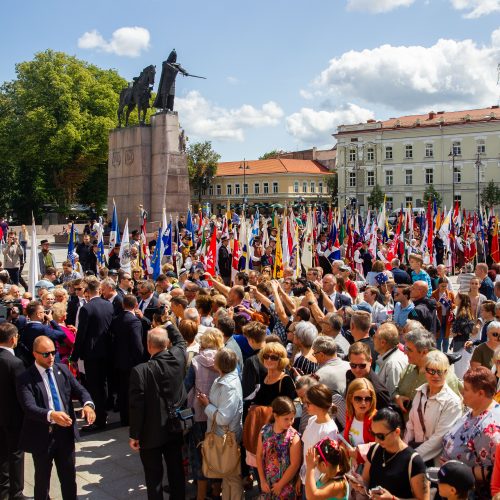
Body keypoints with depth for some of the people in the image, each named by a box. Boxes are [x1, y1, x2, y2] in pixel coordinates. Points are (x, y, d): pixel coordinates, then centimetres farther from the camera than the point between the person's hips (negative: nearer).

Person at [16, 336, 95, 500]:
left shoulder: (63, 370, 3)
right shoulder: (25, 378, -13)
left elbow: (80, 390, -1)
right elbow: (29, 407, -25)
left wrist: (88, 404, -24)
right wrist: (51, 415, -43)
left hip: (65, 433, 4)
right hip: (42, 436, -4)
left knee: (69, 478, 17)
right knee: (42, 480, 15)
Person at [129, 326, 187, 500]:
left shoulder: (140, 371, -22)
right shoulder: (178, 358, -10)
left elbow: (136, 405, -18)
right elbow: (180, 341, 15)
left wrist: (134, 435, -7)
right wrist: (168, 323, 26)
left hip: (152, 433, -4)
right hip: (175, 429, 5)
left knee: (154, 477, 8)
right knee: (177, 472, 18)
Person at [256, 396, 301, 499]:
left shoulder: (293, 437, -18)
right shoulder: (265, 431, -9)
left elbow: (294, 465, -16)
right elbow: (259, 456, -1)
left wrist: (280, 485, -9)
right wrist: (262, 480, -2)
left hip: (286, 484, -3)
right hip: (267, 482, 3)